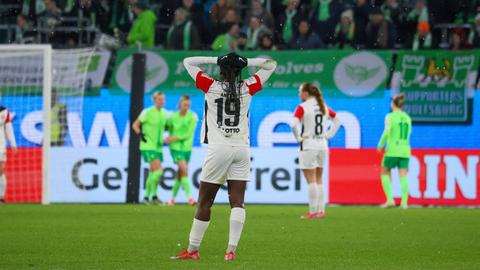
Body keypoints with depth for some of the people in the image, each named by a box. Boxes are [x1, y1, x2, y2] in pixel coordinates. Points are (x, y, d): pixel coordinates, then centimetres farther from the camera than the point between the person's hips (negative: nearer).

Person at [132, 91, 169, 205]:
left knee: (153, 173, 10)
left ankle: (146, 197, 20)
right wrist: (140, 135, -21)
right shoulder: (147, 112, -11)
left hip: (158, 147, 7)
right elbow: (135, 125, -6)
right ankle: (154, 196, -9)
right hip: (148, 146, -7)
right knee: (158, 170, -17)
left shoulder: (164, 113, 8)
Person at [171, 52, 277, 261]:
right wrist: (245, 62, 8)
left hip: (219, 149, -2)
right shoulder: (247, 88, 4)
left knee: (204, 203, 4)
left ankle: (192, 250, 7)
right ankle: (231, 249, -10)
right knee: (237, 202, -1)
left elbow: (188, 62, 11)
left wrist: (217, 60, 7)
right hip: (242, 150, 2)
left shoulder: (211, 86, -1)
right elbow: (270, 65, 17)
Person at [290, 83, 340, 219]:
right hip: (322, 145, 6)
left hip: (308, 145, -6)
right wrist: (328, 135, 12)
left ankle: (312, 212, -2)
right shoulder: (323, 106, 9)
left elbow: (293, 124, -25)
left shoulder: (302, 108, -11)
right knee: (319, 180, 15)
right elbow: (337, 121, 17)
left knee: (311, 181, -3)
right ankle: (321, 210, 15)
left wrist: (298, 138, -11)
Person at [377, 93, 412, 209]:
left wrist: (380, 145, -7)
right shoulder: (407, 118, 9)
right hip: (405, 150, 4)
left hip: (392, 150, -4)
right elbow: (408, 135, 12)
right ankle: (404, 202, -7)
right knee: (403, 177, 2)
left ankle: (390, 199, -1)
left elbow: (387, 132, -16)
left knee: (385, 174, 11)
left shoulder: (390, 117, -6)